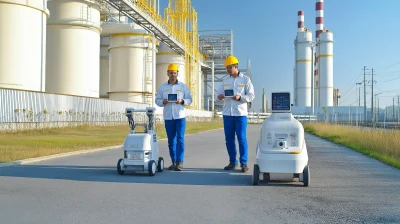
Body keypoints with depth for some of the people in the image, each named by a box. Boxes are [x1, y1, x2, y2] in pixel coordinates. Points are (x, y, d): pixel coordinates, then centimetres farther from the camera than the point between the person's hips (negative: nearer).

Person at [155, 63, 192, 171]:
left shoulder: (183, 86, 6)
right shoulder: (162, 87, 10)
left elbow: (189, 99, 4)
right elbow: (157, 100, 9)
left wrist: (182, 101, -15)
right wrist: (163, 102, -12)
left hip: (180, 116, -2)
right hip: (168, 117, 2)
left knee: (180, 139, -8)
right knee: (171, 140, 7)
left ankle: (180, 162, -7)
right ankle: (174, 161, 15)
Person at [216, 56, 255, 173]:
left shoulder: (245, 79, 0)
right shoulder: (225, 80, 12)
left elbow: (251, 96, -3)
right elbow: (219, 92, 9)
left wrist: (240, 97, -20)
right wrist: (219, 96, -15)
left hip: (240, 113, -4)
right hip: (227, 113, 4)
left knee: (241, 139, -4)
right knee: (229, 139, 7)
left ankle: (244, 163, 4)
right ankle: (233, 162, 18)